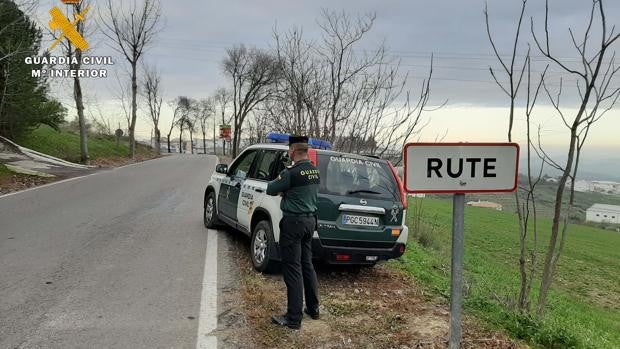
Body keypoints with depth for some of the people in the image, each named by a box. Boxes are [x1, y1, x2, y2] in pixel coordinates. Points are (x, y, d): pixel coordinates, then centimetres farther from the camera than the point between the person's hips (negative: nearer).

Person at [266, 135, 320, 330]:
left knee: (293, 269, -2)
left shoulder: (292, 173, -19)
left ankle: (294, 318, 3)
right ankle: (313, 309, 29)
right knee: (307, 265, 18)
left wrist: (280, 187, 11)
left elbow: (270, 190, -7)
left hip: (293, 222, -8)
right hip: (310, 220, 8)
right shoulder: (315, 171, 5)